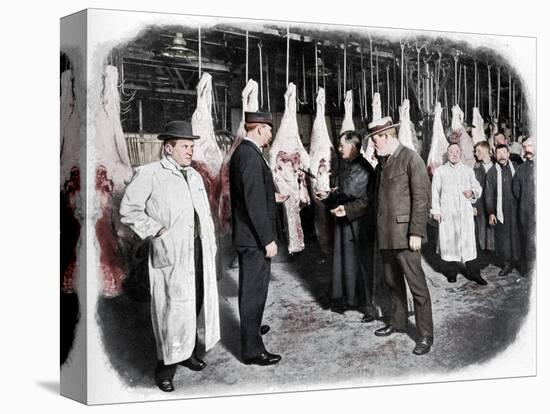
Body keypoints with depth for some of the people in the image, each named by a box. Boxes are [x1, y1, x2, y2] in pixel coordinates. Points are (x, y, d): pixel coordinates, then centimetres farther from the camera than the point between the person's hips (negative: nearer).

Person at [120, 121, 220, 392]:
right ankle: (166, 365, 4)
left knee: (195, 303, 13)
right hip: (172, 254, -7)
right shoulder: (149, 174, -5)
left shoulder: (194, 176, 18)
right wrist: (156, 231, -12)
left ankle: (188, 352, 29)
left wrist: (211, 245, 12)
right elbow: (128, 210, -8)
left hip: (199, 250, 7)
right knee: (174, 307, -7)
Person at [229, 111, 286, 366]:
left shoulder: (241, 152, 10)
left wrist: (271, 197, 26)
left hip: (246, 236, 10)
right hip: (255, 238, -10)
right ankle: (252, 349, 4)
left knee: (250, 288, 25)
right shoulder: (251, 156, -21)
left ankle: (251, 327, 43)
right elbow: (254, 203, -25)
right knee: (254, 290, -3)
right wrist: (268, 239, -22)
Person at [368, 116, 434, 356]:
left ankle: (425, 334, 2)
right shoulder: (382, 163, 15)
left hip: (404, 234, -8)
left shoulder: (411, 159, -9)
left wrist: (416, 232, -16)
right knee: (392, 282, 17)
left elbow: (422, 198, -13)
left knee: (417, 284, -4)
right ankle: (398, 322, 32)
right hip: (385, 234, 8)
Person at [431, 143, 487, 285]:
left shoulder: (468, 171, 14)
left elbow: (478, 187, 19)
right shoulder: (440, 171, 8)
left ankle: (474, 273, 1)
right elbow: (435, 192, 6)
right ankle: (451, 272, 9)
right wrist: (435, 210, -1)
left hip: (465, 212, 1)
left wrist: (472, 192, -4)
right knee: (449, 241, -1)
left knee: (469, 241, -3)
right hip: (447, 213, -1)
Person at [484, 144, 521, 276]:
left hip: (516, 209, 1)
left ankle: (517, 260, 17)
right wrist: (490, 213, -3)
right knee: (503, 237, 1)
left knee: (516, 235, 3)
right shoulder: (492, 172, -1)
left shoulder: (516, 167, 4)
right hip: (501, 211, -1)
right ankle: (506, 264, 9)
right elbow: (489, 194, 0)